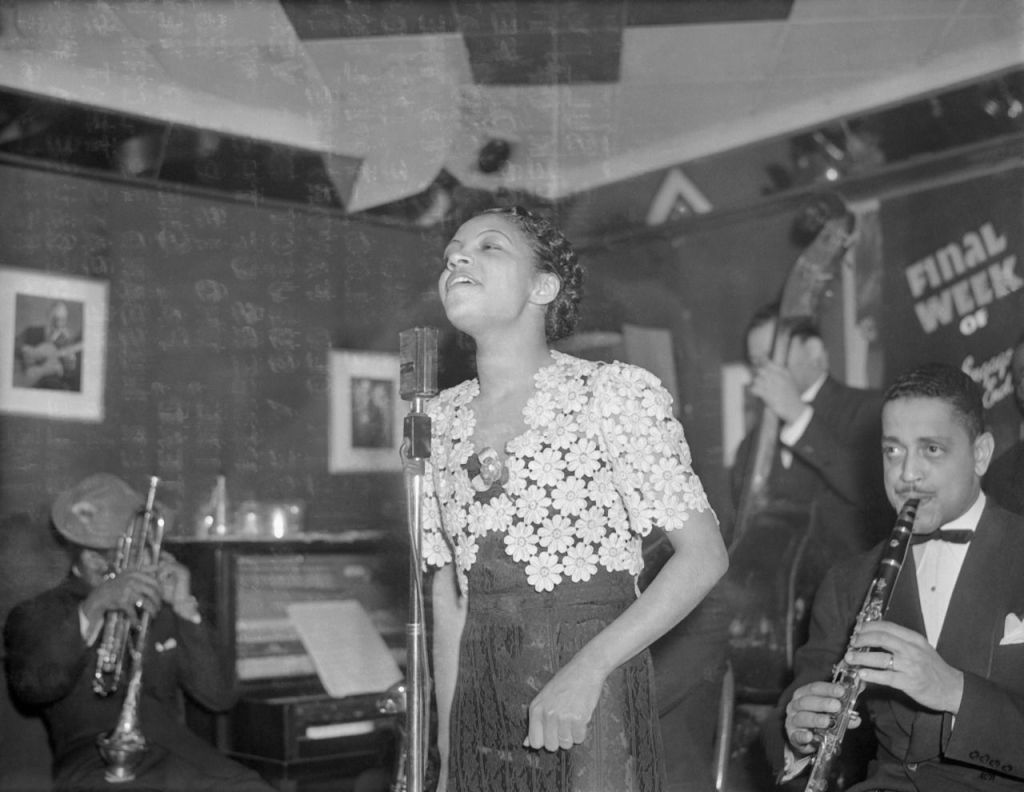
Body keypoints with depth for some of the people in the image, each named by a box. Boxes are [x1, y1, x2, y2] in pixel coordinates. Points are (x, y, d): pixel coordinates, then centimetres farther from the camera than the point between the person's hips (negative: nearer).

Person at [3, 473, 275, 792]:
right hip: (95, 763, -3)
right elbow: (29, 687, -12)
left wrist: (185, 608, -1)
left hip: (178, 751, 3)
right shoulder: (35, 616, 12)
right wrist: (92, 609, -23)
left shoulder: (161, 610, 22)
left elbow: (218, 697, 9)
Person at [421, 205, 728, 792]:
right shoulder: (441, 419, 6)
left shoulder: (614, 393, -8)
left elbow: (704, 556, -10)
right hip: (481, 715, 4)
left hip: (593, 711, -4)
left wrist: (588, 669, -19)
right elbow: (449, 601, 10)